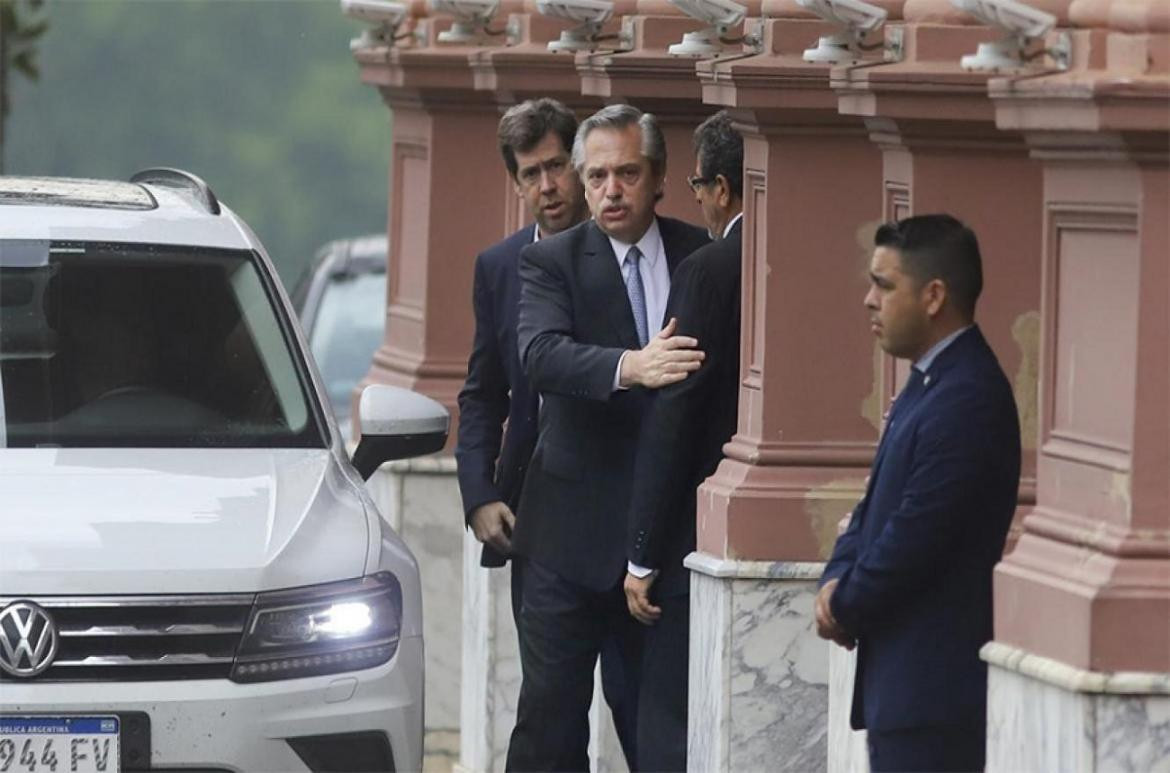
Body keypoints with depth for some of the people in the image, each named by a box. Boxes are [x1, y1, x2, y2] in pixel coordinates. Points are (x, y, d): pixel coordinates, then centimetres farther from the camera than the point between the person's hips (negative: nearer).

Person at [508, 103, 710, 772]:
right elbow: (541, 352, -20)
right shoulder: (552, 261, -2)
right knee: (553, 705, -1)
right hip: (575, 532, -2)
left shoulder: (701, 257, 6)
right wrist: (630, 367, -37)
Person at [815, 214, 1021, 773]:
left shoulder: (967, 399, -20)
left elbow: (915, 535, -22)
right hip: (902, 675, 11)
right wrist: (838, 581, 0)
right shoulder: (927, 383, 14)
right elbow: (877, 505, 18)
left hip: (935, 682, -11)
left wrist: (844, 607, -7)